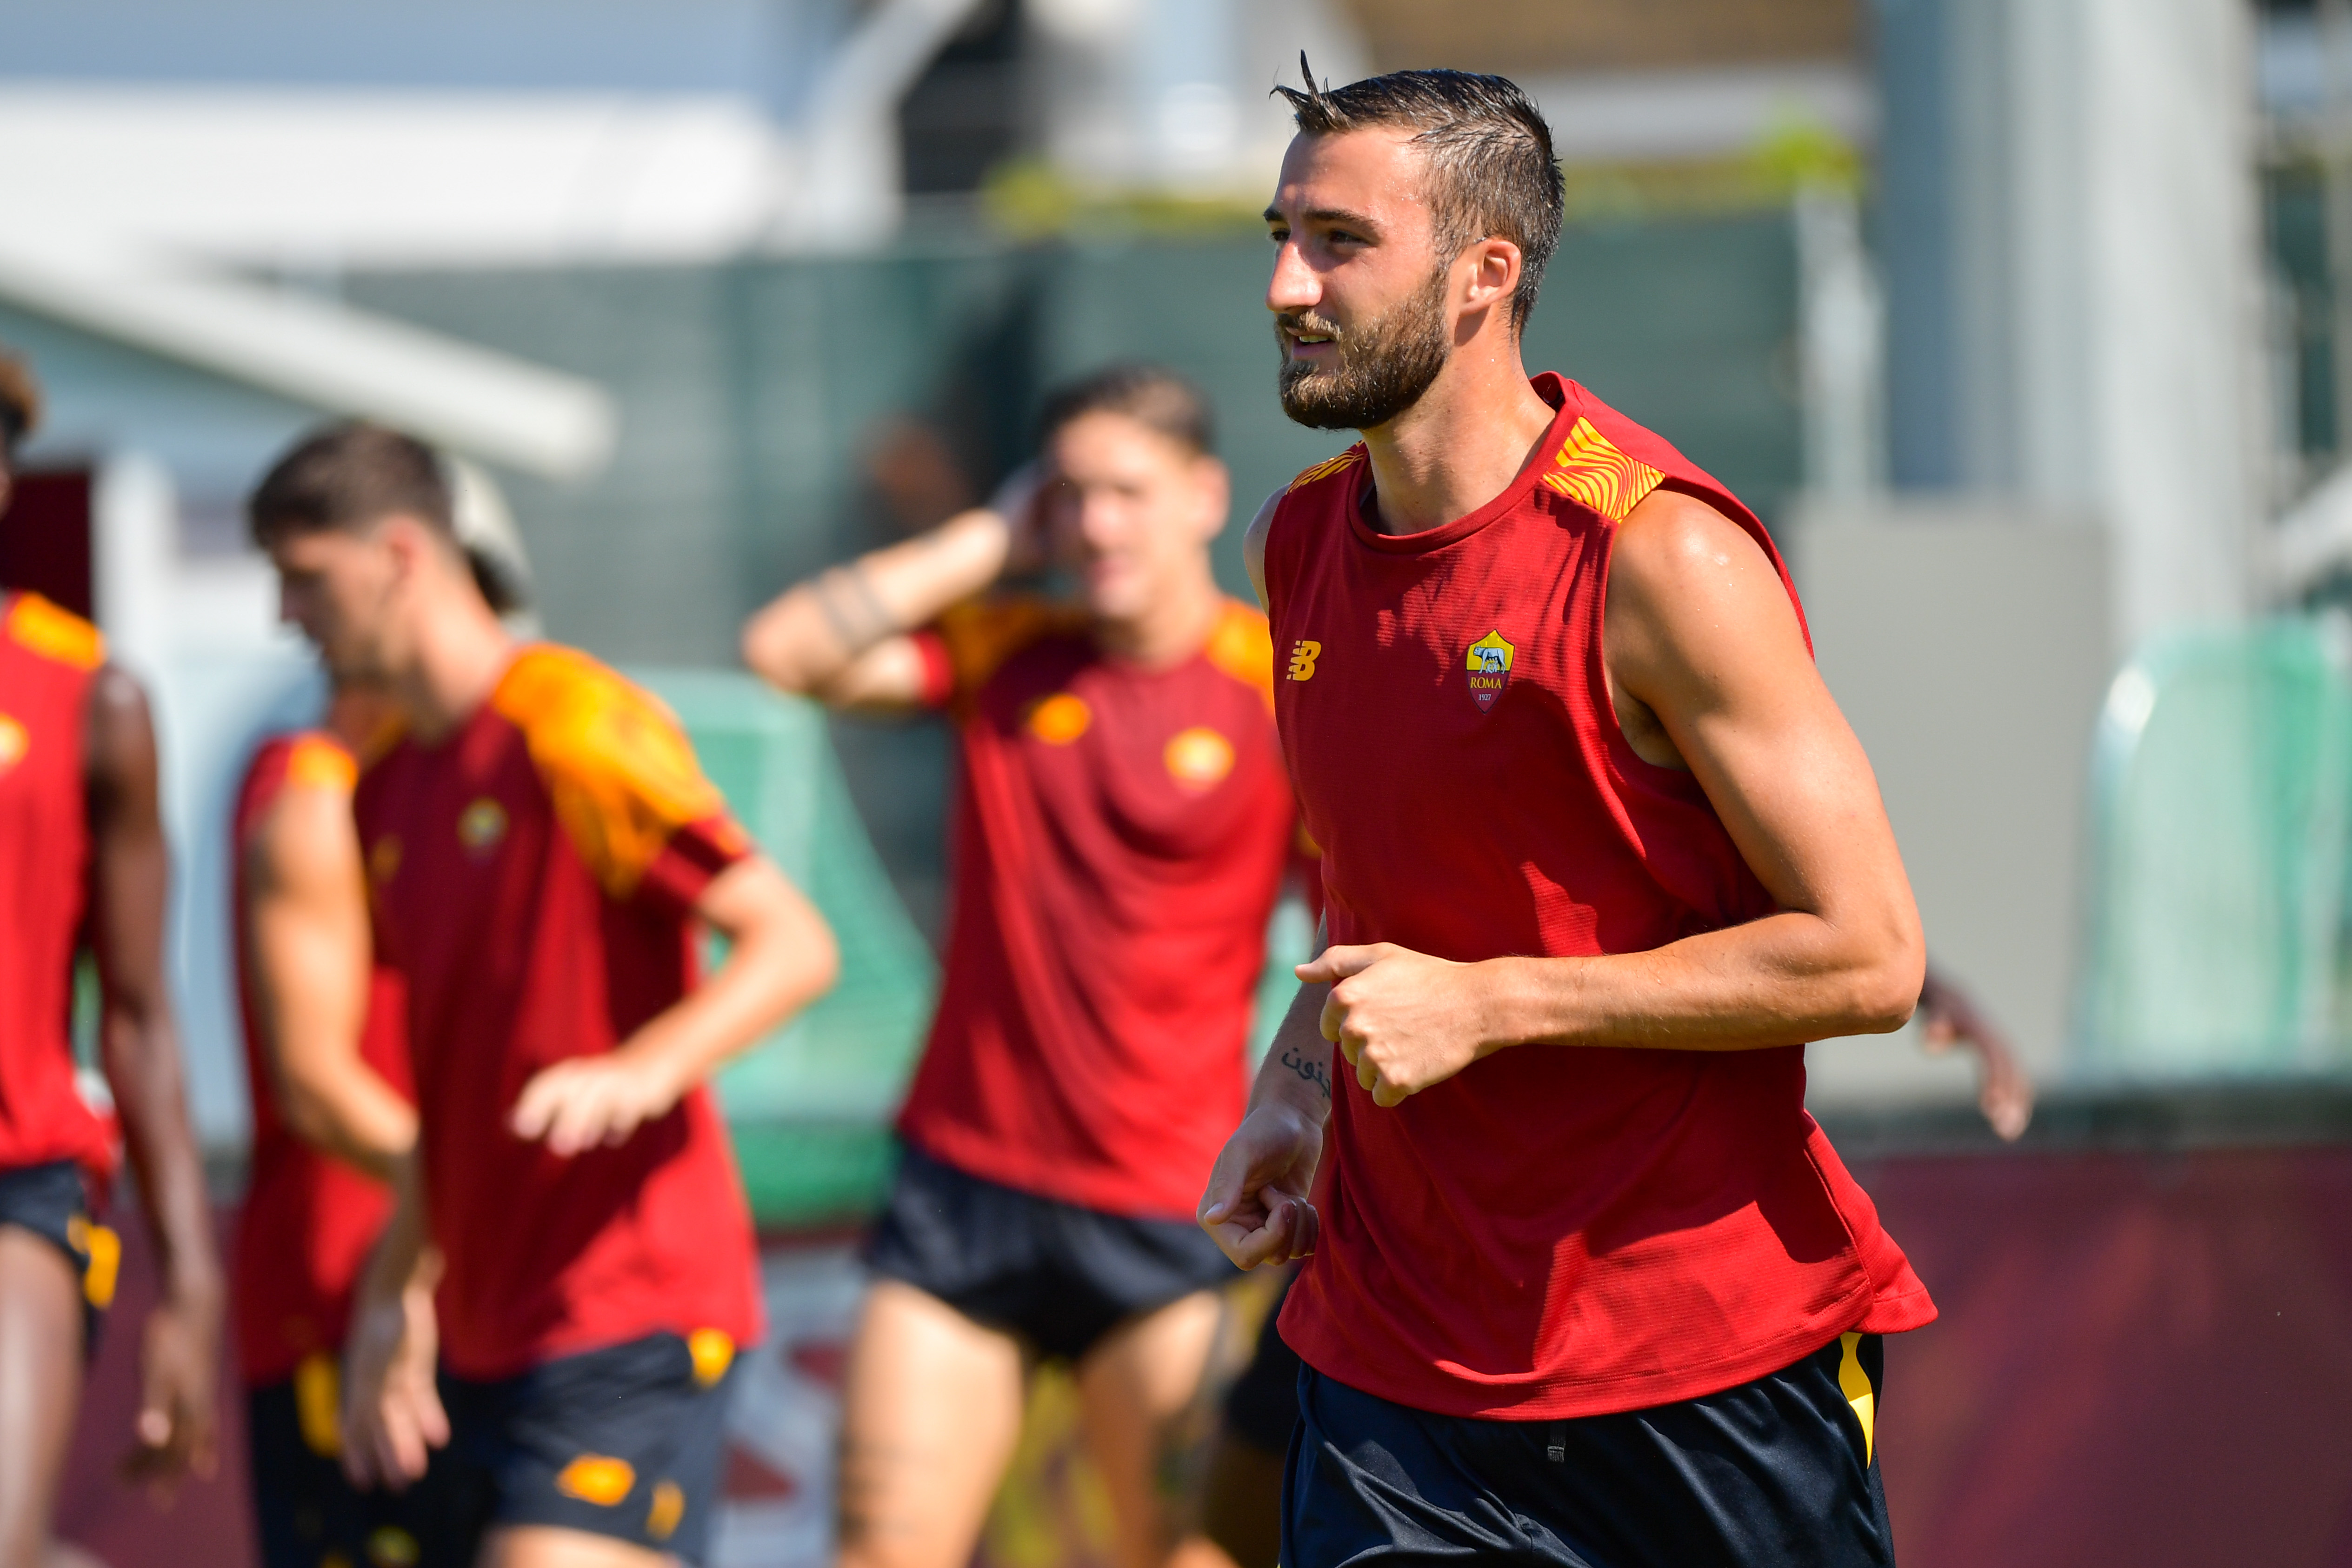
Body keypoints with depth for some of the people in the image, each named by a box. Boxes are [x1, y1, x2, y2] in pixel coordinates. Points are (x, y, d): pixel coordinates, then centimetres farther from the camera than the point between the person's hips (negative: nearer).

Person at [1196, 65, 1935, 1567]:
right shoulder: (1303, 541, 8)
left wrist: (1485, 1006, -17)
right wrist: (1299, 1086, 7)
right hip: (1395, 1363, 5)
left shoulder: (1657, 554, -15)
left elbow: (1869, 957, -17)